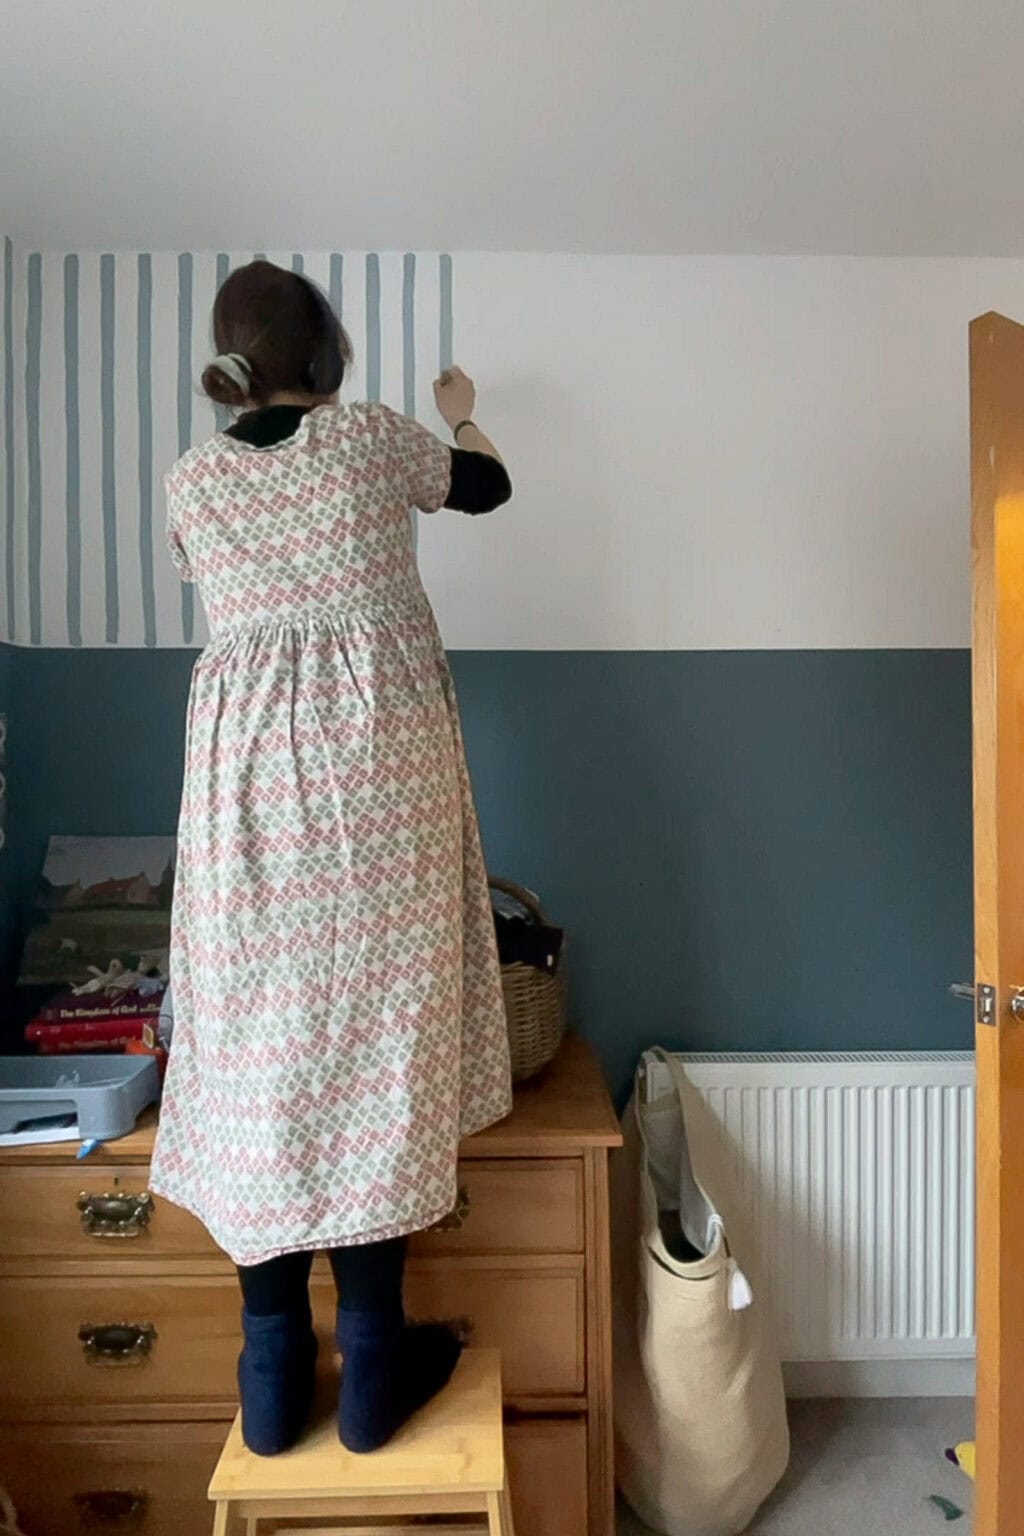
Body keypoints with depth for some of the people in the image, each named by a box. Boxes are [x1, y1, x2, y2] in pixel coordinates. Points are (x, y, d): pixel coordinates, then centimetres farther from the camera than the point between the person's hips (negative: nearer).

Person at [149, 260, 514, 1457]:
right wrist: (459, 408, 45)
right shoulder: (371, 437, 5)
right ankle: (371, 1373, 15)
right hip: (377, 751, -2)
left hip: (246, 763, 2)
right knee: (373, 1037, 3)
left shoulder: (190, 479, 11)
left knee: (259, 1045, 7)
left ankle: (272, 1382, 19)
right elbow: (486, 485, 23)